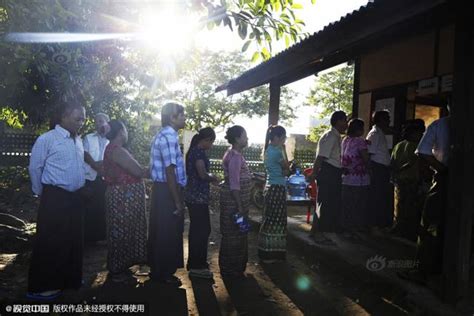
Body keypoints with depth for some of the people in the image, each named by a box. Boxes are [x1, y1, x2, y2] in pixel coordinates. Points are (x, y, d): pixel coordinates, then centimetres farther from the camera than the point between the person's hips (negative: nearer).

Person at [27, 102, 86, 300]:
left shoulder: (78, 141, 10)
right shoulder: (47, 139, -11)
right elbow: (34, 169, -5)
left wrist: (81, 187, 15)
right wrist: (42, 194, 3)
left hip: (75, 196, 7)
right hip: (55, 197, -7)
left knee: (74, 239, 16)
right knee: (50, 241, 1)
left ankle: (71, 279, 31)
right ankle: (41, 287, 15)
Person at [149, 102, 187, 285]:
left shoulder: (163, 136, 15)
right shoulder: (169, 137, -18)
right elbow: (170, 171, -22)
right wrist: (178, 201, -20)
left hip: (162, 189, 10)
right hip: (168, 190, -10)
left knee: (159, 232, 17)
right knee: (169, 234, 2)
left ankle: (157, 270, 30)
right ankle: (164, 274, 15)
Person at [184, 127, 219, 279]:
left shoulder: (193, 150, 16)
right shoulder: (199, 152, -15)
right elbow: (202, 174, -22)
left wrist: (209, 177, 13)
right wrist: (212, 177, -4)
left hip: (193, 196, 10)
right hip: (198, 197, -10)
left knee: (197, 230, 16)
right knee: (202, 230, -4)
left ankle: (194, 263, 27)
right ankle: (197, 266, 4)